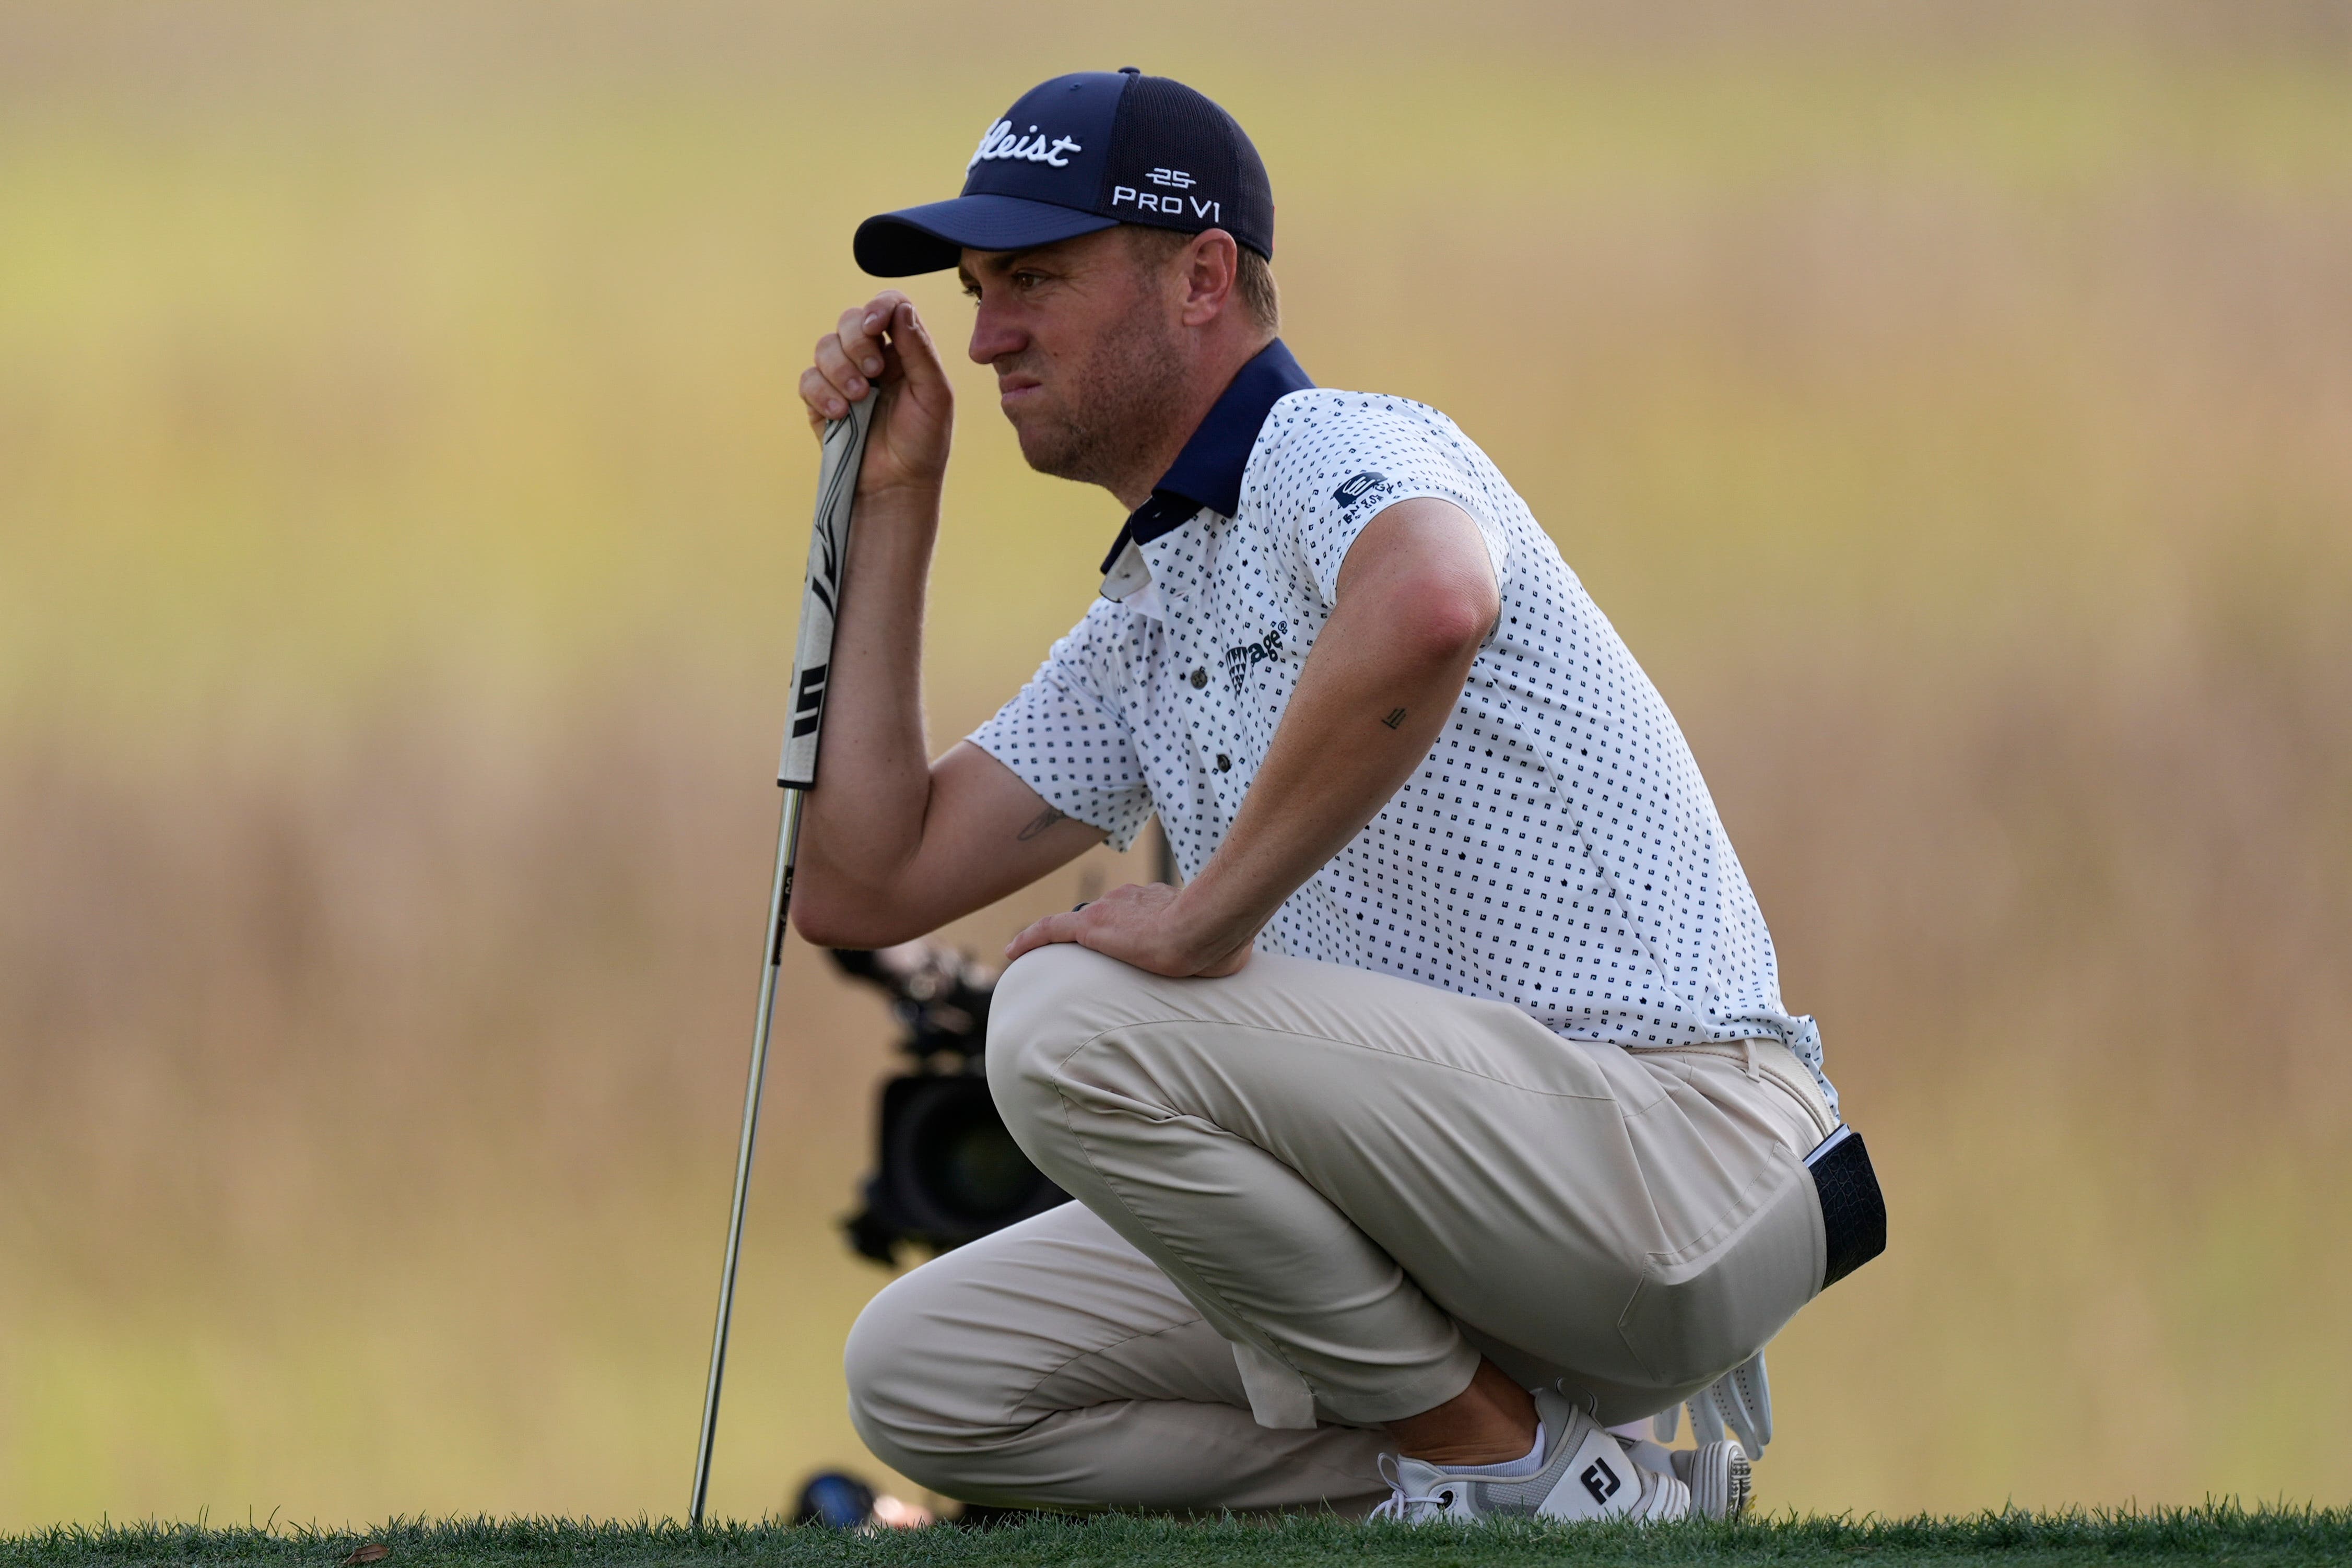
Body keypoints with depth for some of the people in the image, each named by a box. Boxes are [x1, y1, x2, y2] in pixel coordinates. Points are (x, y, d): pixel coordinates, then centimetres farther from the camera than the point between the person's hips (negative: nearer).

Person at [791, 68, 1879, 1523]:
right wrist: (894, 502, 19)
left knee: (1074, 1021, -26)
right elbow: (866, 887, 19)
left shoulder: (1339, 448, -10)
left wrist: (1210, 920, -26)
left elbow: (1430, 609, -36)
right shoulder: (1140, 624, 20)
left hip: (1670, 1140, -9)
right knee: (923, 1371, 3)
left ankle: (1512, 1457, -11)